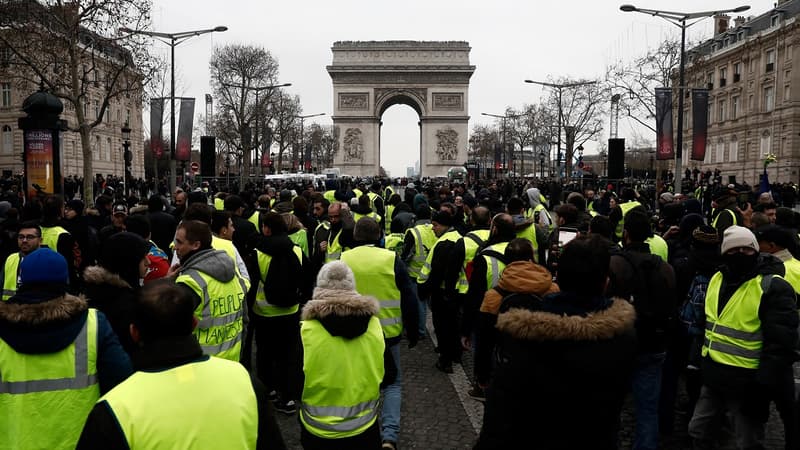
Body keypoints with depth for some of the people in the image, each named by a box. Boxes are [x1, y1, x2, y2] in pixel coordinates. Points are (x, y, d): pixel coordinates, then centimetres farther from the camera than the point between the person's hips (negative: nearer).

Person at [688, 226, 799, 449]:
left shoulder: (773, 287, -16)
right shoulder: (717, 279, 7)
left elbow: (780, 345, -19)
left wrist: (764, 388, -20)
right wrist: (701, 360, 18)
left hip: (746, 383, -7)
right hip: (713, 376, 7)